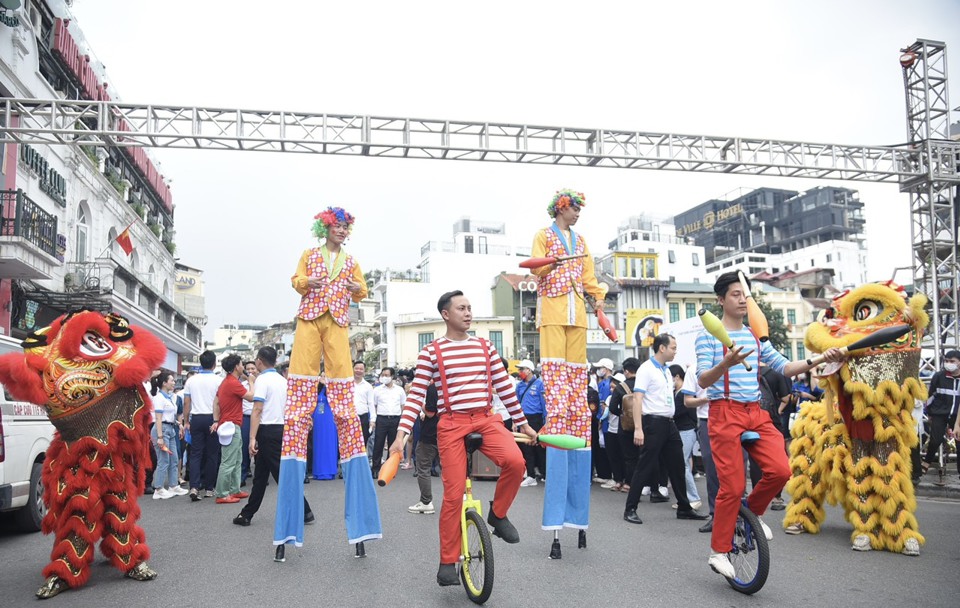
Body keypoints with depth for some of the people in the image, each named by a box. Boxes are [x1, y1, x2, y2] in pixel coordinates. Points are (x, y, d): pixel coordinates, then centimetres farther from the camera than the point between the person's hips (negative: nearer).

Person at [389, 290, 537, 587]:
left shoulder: (485, 346, 10)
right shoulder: (431, 352, -1)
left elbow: (504, 387, 14)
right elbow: (416, 395, -2)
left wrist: (523, 423, 17)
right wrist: (402, 434, -11)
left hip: (486, 419, 3)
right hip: (451, 424, -3)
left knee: (515, 461, -25)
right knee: (453, 495, -4)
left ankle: (497, 514, 4)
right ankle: (448, 562, 14)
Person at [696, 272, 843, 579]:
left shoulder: (755, 336, 15)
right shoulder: (708, 335, -3)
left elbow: (784, 367, 9)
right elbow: (703, 380, -12)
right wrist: (726, 363, -32)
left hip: (756, 414, 5)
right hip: (725, 413, -5)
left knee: (780, 471, -12)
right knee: (733, 485, -7)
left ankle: (752, 512, 18)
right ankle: (718, 552, 9)